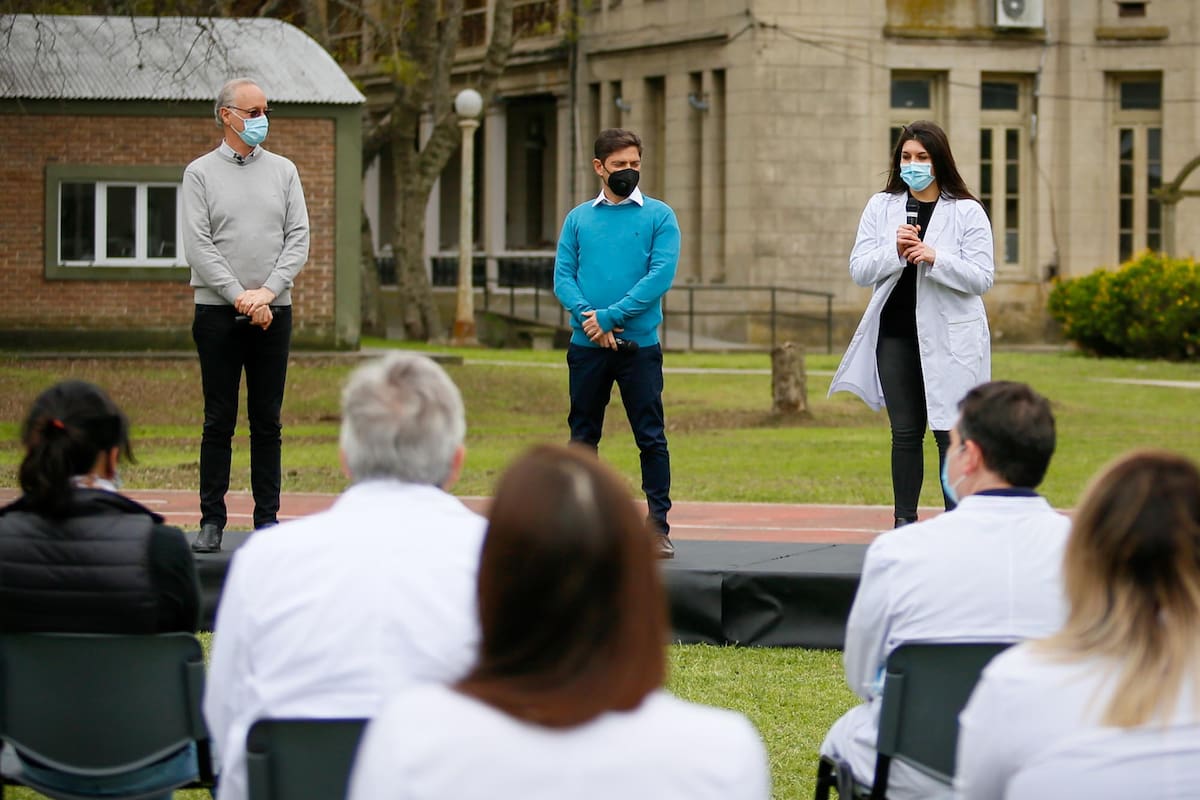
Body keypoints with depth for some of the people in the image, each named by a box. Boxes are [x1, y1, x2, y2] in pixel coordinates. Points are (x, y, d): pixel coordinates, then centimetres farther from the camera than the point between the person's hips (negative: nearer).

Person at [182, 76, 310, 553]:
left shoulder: (283, 171, 10)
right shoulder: (200, 173, 2)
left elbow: (298, 239, 4)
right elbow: (198, 245, -5)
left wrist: (267, 292, -9)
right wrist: (240, 296, -14)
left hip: (273, 312, 2)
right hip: (218, 312, -2)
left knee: (267, 420, 5)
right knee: (219, 421, 0)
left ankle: (267, 518, 9)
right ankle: (211, 521, 3)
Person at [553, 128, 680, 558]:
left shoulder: (659, 216, 2)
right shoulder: (578, 219, 10)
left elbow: (661, 275, -9)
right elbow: (563, 278, 3)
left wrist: (610, 316, -15)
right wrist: (589, 317, -15)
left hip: (639, 344, -2)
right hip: (587, 346, 3)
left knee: (651, 437, -3)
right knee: (583, 438, 8)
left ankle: (659, 526, 1)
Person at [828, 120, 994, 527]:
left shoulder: (967, 212, -2)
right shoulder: (881, 207, 8)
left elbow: (982, 277, -7)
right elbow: (859, 269, 2)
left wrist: (935, 258, -21)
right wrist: (895, 252, -16)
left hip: (948, 337, -3)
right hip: (896, 335, 3)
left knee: (950, 432, -3)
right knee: (905, 433, 8)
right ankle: (905, 521, 14)